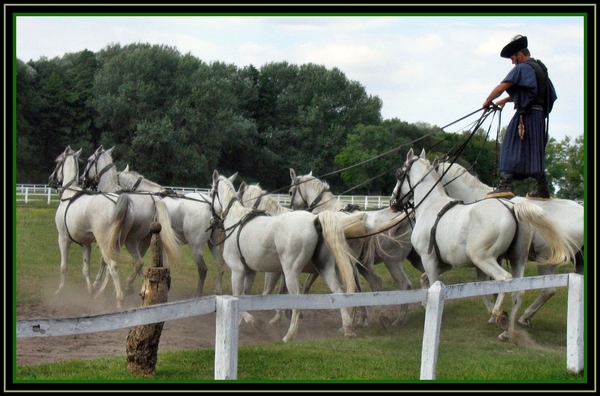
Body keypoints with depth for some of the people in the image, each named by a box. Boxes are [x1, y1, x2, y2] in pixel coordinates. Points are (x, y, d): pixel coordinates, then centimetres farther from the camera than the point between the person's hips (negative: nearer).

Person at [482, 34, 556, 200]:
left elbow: (501, 87, -10)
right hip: (539, 114, 9)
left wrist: (487, 101, 4)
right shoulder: (540, 68, 22)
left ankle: (506, 185, -23)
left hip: (526, 115, -9)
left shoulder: (522, 68, -7)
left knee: (510, 148, -11)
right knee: (534, 151, 12)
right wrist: (506, 100, 25)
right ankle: (542, 189, 12)